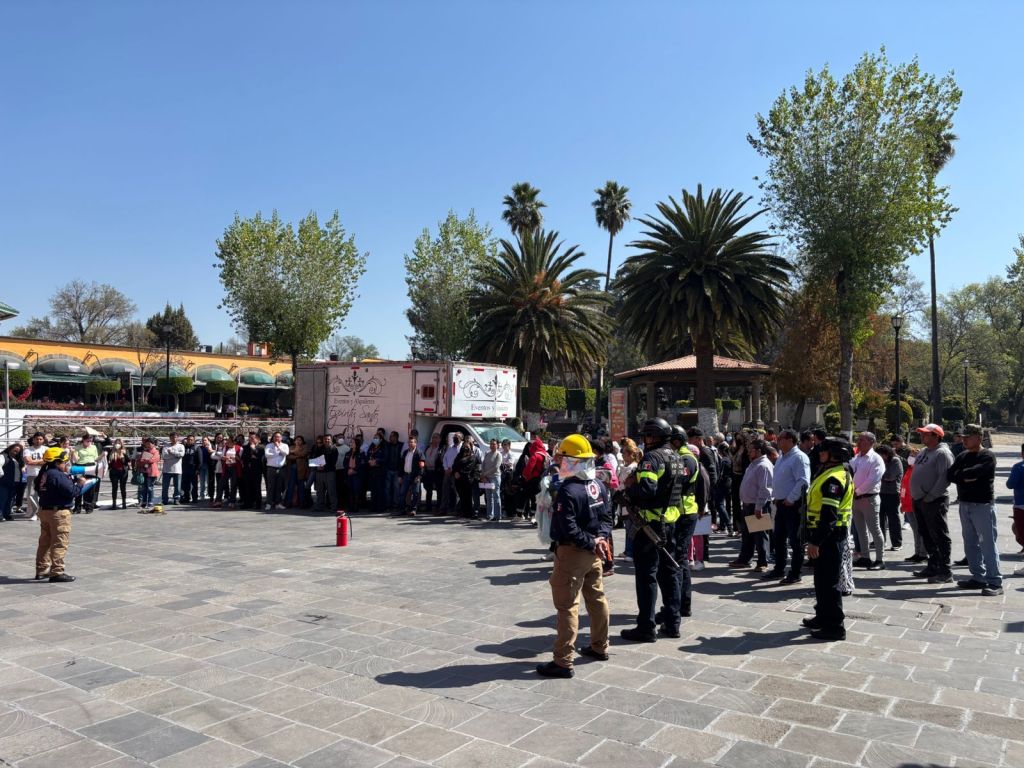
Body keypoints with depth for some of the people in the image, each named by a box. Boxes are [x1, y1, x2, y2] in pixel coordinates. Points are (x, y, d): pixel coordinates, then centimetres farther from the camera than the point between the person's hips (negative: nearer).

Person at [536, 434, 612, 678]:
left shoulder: (568, 490, -22)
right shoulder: (599, 485, 5)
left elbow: (568, 529, -25)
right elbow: (607, 516, 7)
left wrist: (591, 543, -15)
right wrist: (599, 539, -7)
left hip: (572, 553, -9)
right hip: (593, 554, 9)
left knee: (567, 606, -4)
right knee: (597, 598, 19)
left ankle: (563, 661, -1)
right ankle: (600, 647, 34)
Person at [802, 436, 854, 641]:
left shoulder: (834, 478, -20)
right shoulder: (829, 473, 14)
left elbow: (829, 515, -25)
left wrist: (815, 541, -24)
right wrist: (815, 538, 21)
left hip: (830, 536, -11)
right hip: (828, 536, 11)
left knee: (829, 581, -4)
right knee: (822, 578, 20)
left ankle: (835, 626, 3)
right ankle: (823, 617, 32)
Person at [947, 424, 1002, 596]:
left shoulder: (987, 456, -8)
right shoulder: (962, 456, 14)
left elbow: (972, 472, -23)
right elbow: (950, 475, 4)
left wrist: (960, 474, -5)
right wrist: (966, 477, -11)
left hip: (983, 505, -7)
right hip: (965, 504, 7)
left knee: (988, 543, -6)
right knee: (970, 544, 11)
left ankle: (995, 582, -3)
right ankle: (978, 577, 20)